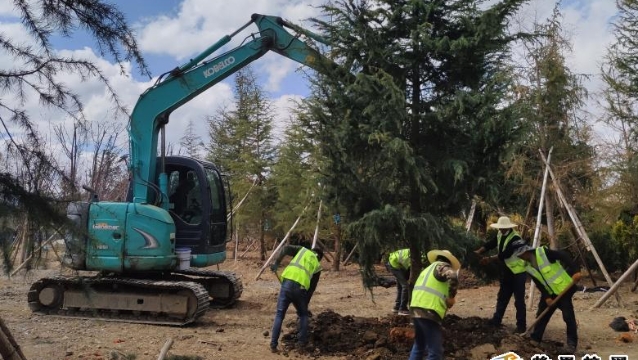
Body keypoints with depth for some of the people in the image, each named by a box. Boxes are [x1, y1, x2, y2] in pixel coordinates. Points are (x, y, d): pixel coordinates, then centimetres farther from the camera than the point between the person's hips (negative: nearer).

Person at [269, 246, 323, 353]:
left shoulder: (304, 250, 26)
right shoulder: (317, 265, 25)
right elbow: (313, 286, 24)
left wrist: (276, 263, 4)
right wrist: (306, 304, 29)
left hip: (287, 282, 0)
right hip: (300, 287, 0)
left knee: (279, 314, 9)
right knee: (303, 315, 24)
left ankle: (273, 345, 6)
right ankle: (302, 343, 20)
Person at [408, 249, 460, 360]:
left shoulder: (428, 269, 27)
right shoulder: (442, 266, 1)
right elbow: (452, 276, -21)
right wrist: (451, 297, -10)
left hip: (416, 310, 9)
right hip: (428, 312, -9)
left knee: (419, 345, 24)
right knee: (435, 351, -5)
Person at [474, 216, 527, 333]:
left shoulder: (516, 239, -23)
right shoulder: (500, 235, 4)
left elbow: (505, 254, -31)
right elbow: (490, 244, -3)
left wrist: (490, 259, -33)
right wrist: (478, 252, -17)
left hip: (518, 272, -8)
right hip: (506, 272, 8)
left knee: (519, 300, -4)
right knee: (502, 297, 17)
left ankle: (521, 325, 3)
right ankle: (496, 320, 27)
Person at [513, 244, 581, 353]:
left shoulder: (543, 253, -19)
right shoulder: (528, 267, 3)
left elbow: (563, 256, -24)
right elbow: (539, 284, 4)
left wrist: (575, 270, -33)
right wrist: (546, 297, -8)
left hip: (565, 288, -8)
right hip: (550, 292, 8)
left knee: (568, 316, -7)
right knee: (542, 314, 10)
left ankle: (572, 343, 4)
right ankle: (535, 339, 21)